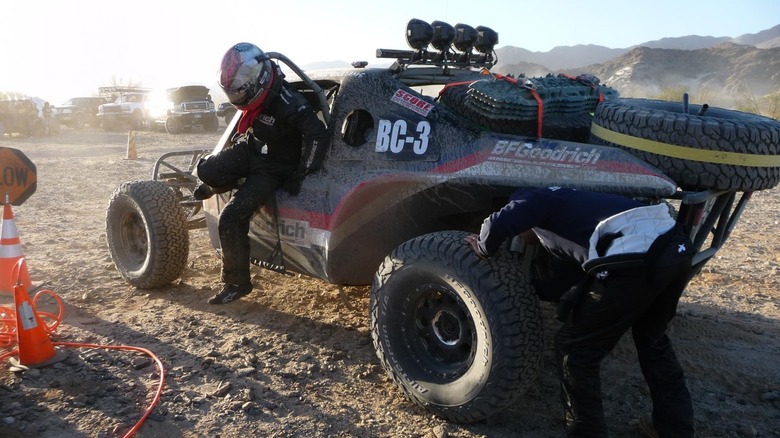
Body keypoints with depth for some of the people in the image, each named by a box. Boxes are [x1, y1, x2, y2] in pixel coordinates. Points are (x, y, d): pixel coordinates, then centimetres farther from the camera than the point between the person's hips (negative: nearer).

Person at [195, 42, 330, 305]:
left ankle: (237, 283, -3)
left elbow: (318, 136, -35)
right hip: (250, 148, 7)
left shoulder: (287, 103, -30)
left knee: (231, 218, -18)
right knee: (207, 170, -20)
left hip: (273, 167, -7)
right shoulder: (255, 95, -5)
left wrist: (300, 174, -29)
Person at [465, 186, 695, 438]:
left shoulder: (533, 199, 11)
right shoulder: (559, 198, 35)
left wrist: (483, 249, 11)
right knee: (652, 338, 33)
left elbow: (498, 225, -9)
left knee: (575, 349, 10)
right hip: (676, 247, 9)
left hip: (635, 259, -9)